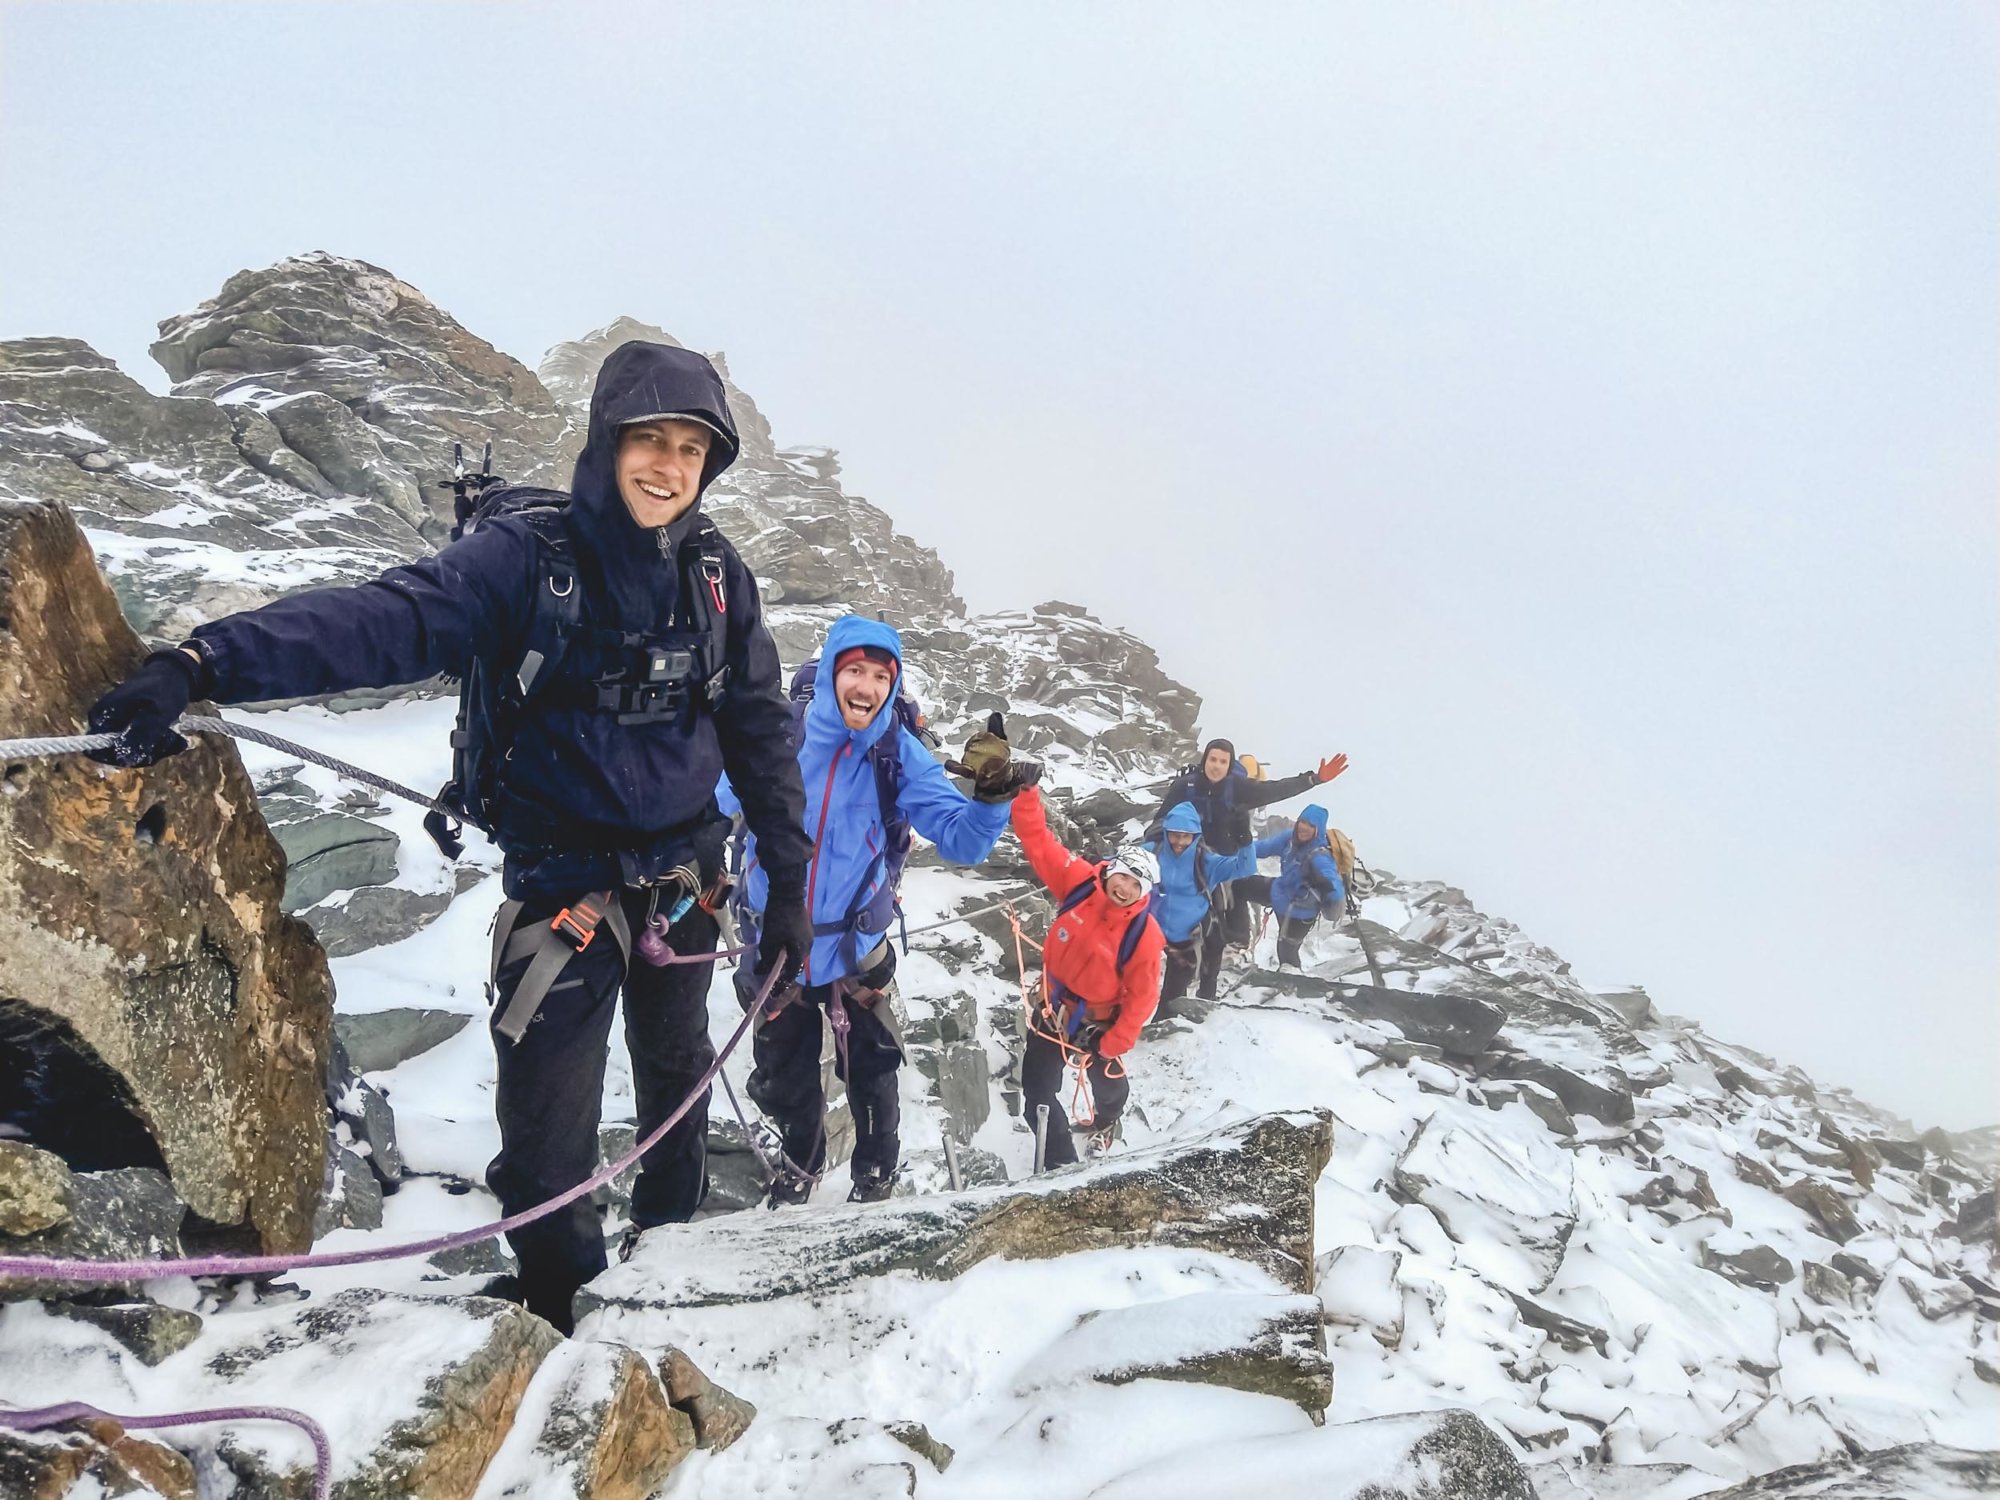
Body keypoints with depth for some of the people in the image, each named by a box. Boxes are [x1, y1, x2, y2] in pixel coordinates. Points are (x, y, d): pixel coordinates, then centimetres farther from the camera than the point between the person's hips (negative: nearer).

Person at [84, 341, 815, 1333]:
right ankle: (560, 1320, 21)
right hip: (564, 876, -4)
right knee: (547, 1116, -5)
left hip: (685, 876, 5)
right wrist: (204, 664, -44)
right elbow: (386, 620, -30)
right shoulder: (529, 561, -15)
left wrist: (789, 881, 3)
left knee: (677, 1074, 22)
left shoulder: (715, 573, -2)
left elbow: (760, 730, 4)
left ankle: (670, 1247, 48)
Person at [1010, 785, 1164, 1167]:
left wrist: (1113, 1046, -17)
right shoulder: (1080, 882, -18)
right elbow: (1038, 843, -17)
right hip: (1054, 1007, 2)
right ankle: (1060, 1161, 22)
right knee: (1038, 1088, 5)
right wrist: (1026, 793, -29)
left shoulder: (1143, 933, -26)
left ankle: (1106, 1122, 61)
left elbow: (1141, 996, -20)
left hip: (1097, 1020, -2)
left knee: (1108, 1083, 24)